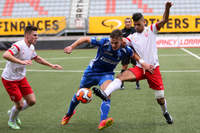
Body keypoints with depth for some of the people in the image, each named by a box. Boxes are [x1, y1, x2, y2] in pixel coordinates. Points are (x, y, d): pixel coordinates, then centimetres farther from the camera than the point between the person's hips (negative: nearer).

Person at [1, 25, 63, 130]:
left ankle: (14, 113, 30)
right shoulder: (19, 45, -25)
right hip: (9, 79, -8)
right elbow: (5, 55, -41)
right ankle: (11, 121, 28)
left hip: (21, 78, 8)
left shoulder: (31, 47, 3)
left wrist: (51, 65, 20)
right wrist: (21, 62, -50)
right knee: (20, 104, -3)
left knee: (32, 101, 3)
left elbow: (37, 58, 23)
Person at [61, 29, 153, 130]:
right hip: (92, 71, 0)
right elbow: (85, 39, -18)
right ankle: (69, 113, 44)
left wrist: (143, 63, -7)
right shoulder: (103, 42, -29)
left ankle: (103, 122, -36)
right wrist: (71, 47, -24)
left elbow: (134, 54, 5)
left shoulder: (125, 49, -19)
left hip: (107, 74, 0)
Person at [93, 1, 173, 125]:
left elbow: (164, 21, -11)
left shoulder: (151, 30, 1)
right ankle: (105, 93, -41)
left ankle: (166, 113, 34)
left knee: (160, 98, 5)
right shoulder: (132, 37, 8)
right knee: (122, 76, -25)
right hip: (140, 68, 2)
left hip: (153, 68, -2)